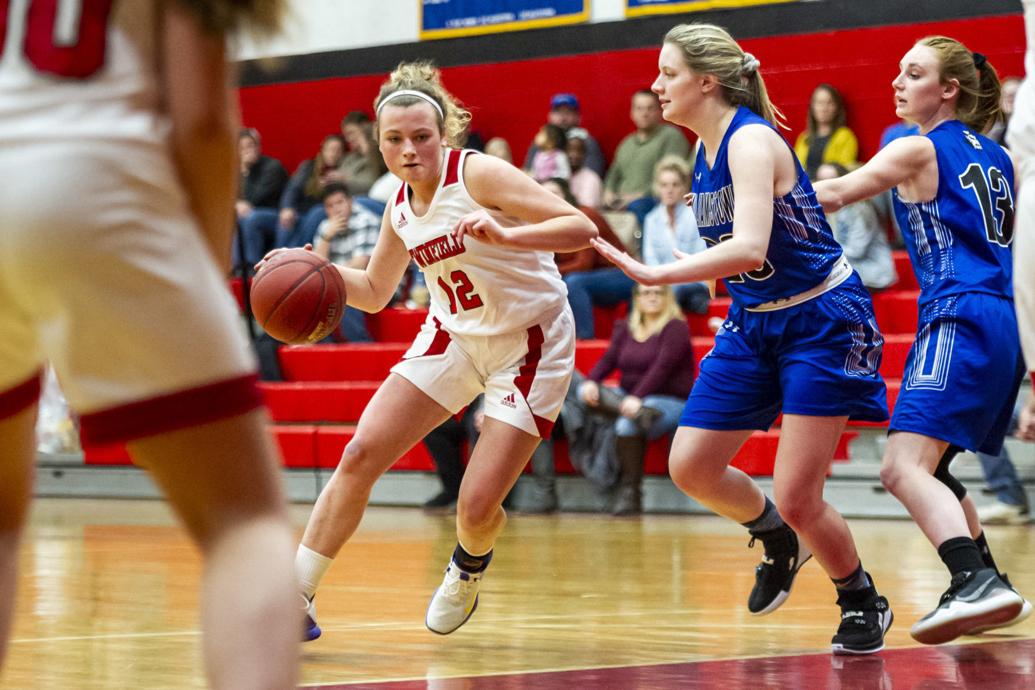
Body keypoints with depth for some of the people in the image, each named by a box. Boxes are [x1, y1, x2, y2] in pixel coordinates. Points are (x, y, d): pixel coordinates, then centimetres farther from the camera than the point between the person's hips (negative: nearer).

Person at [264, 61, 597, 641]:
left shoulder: (478, 175, -20)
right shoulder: (400, 207, 1)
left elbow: (580, 228, -25)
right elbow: (375, 293, 16)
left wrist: (504, 236, -42)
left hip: (530, 345, -6)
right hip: (455, 335, 6)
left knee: (477, 506, -11)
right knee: (360, 456, -9)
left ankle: (469, 568, 27)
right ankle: (296, 596, 0)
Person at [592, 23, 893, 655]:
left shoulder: (751, 140, -22)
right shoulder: (707, 148, 5)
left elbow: (750, 248, -36)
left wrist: (660, 274, -41)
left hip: (820, 320, -8)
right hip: (753, 322, 8)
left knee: (797, 500, -10)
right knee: (690, 467, 2)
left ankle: (864, 603, 16)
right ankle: (777, 540, 30)